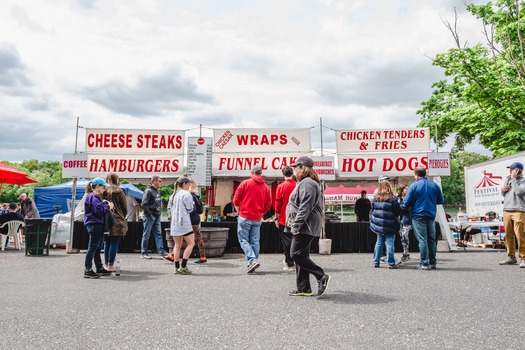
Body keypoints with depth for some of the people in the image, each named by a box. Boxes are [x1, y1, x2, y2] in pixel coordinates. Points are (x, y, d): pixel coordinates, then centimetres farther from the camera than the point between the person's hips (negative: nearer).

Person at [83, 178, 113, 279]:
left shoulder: (96, 197, 21)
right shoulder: (93, 197, -13)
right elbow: (98, 210, -23)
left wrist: (106, 205, 6)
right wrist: (108, 206, -11)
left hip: (98, 225, 11)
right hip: (94, 225, -11)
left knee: (98, 248, 16)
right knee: (92, 248, -8)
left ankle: (99, 268, 24)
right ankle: (87, 270, -5)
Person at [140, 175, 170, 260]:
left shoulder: (157, 191, 12)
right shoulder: (148, 191, -15)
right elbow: (143, 204, -20)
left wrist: (159, 212, 9)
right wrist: (149, 213, -15)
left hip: (157, 216, 8)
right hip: (149, 216, -8)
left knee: (158, 234, 5)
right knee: (146, 234, 2)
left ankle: (161, 252, 5)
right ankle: (143, 253, 11)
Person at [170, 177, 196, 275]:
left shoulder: (175, 195, 14)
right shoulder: (187, 194, -8)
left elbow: (171, 209, 17)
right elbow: (190, 209, -5)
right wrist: (193, 204, 11)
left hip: (174, 222, 8)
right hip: (184, 222, -7)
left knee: (177, 245, 10)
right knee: (191, 243, 0)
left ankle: (177, 268, 10)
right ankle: (183, 266, -6)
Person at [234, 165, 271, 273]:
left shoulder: (245, 183, -5)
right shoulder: (266, 187, 4)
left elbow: (236, 200, -3)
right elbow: (268, 204, 7)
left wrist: (239, 211, 12)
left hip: (245, 217, -3)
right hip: (257, 219, 4)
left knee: (244, 240, 2)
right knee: (255, 241, 11)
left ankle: (252, 260, -13)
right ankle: (253, 263, 14)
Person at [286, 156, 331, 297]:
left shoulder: (307, 183, -14)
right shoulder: (304, 182, 21)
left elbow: (305, 207, -23)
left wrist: (296, 225, -23)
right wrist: (296, 225, 24)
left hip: (305, 227, -11)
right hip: (304, 227, 11)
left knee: (297, 254, -11)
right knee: (301, 256, 11)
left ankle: (322, 277, -4)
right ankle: (303, 288, 16)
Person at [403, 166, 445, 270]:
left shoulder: (413, 186, -9)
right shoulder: (435, 185, 4)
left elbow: (406, 203, -10)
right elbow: (441, 201, 11)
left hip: (418, 216, -4)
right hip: (431, 216, 4)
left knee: (422, 240, -2)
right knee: (432, 239, 12)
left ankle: (424, 264, -1)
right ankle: (433, 263, 18)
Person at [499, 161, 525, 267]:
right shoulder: (507, 179, 20)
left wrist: (513, 178, -9)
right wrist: (502, 190, 5)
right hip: (506, 210, 6)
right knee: (508, 235, 5)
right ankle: (511, 257, 12)